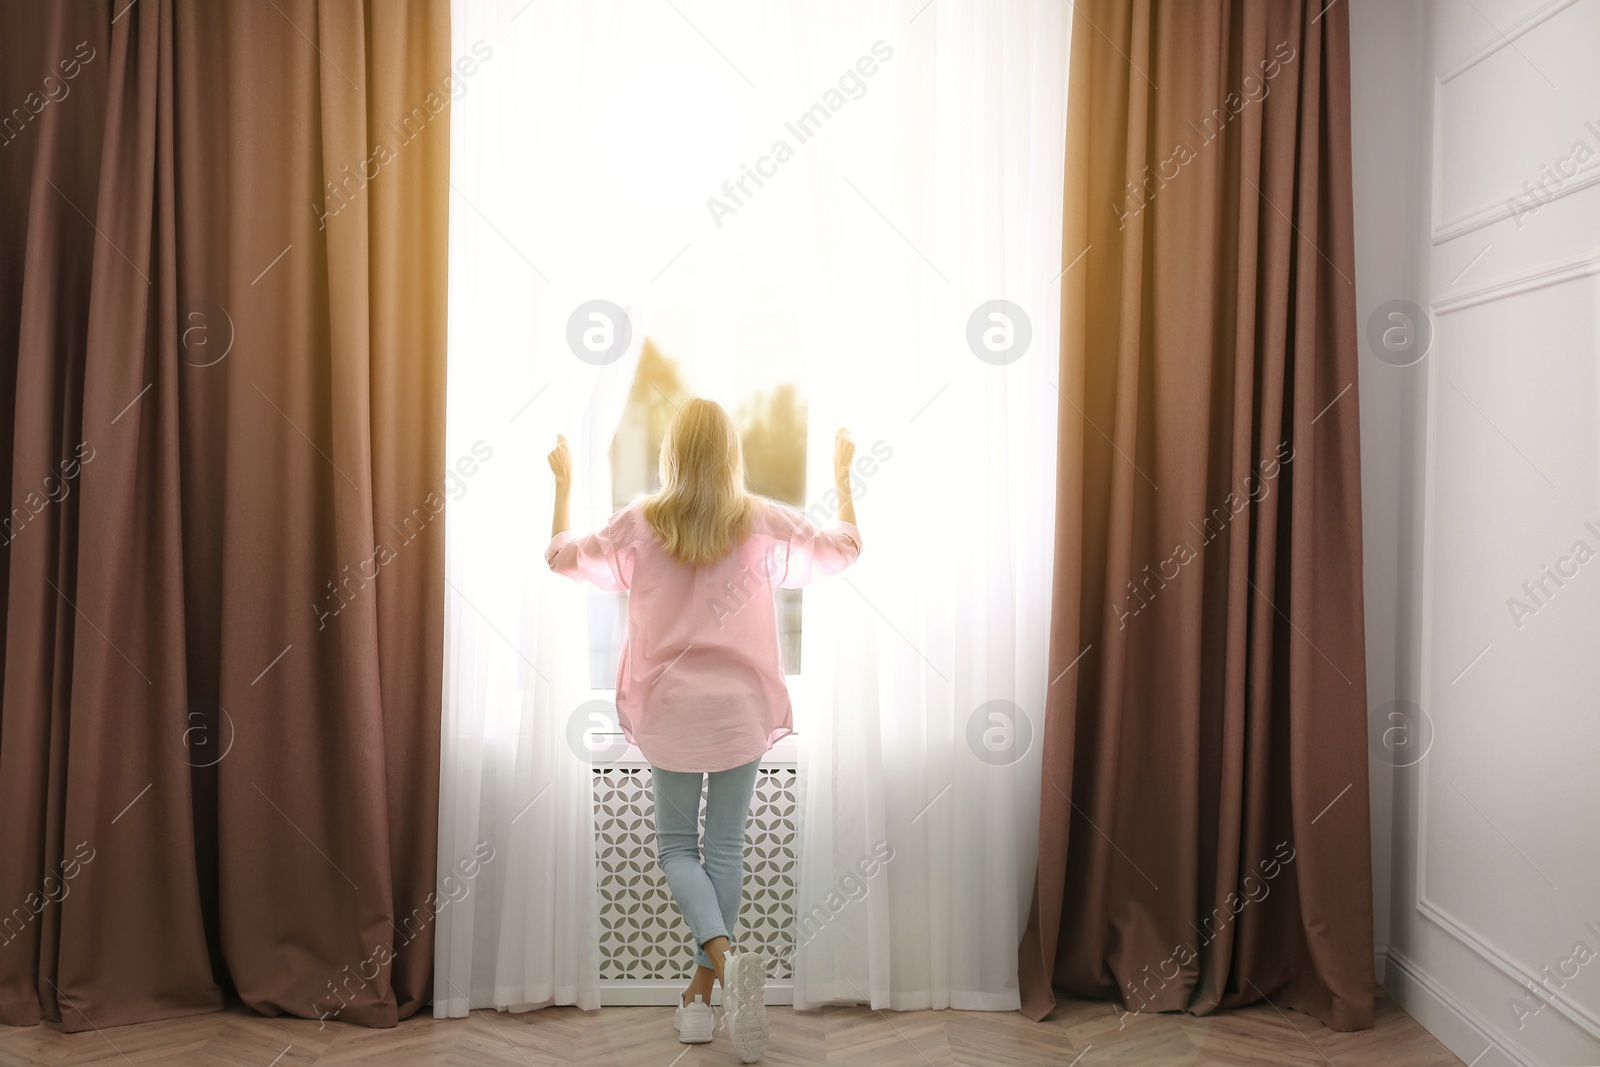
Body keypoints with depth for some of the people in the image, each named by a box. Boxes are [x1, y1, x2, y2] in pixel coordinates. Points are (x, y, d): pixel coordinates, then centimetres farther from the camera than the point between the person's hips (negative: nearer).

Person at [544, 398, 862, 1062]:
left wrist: (563, 481, 19)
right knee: (725, 850, 12)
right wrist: (842, 473, 20)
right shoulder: (764, 525, -7)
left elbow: (562, 557, 7)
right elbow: (845, 548, 7)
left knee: (676, 846, 12)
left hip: (669, 712, 0)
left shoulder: (639, 526, -8)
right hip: (743, 710, 1)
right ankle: (702, 995, 19)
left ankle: (724, 954, -15)